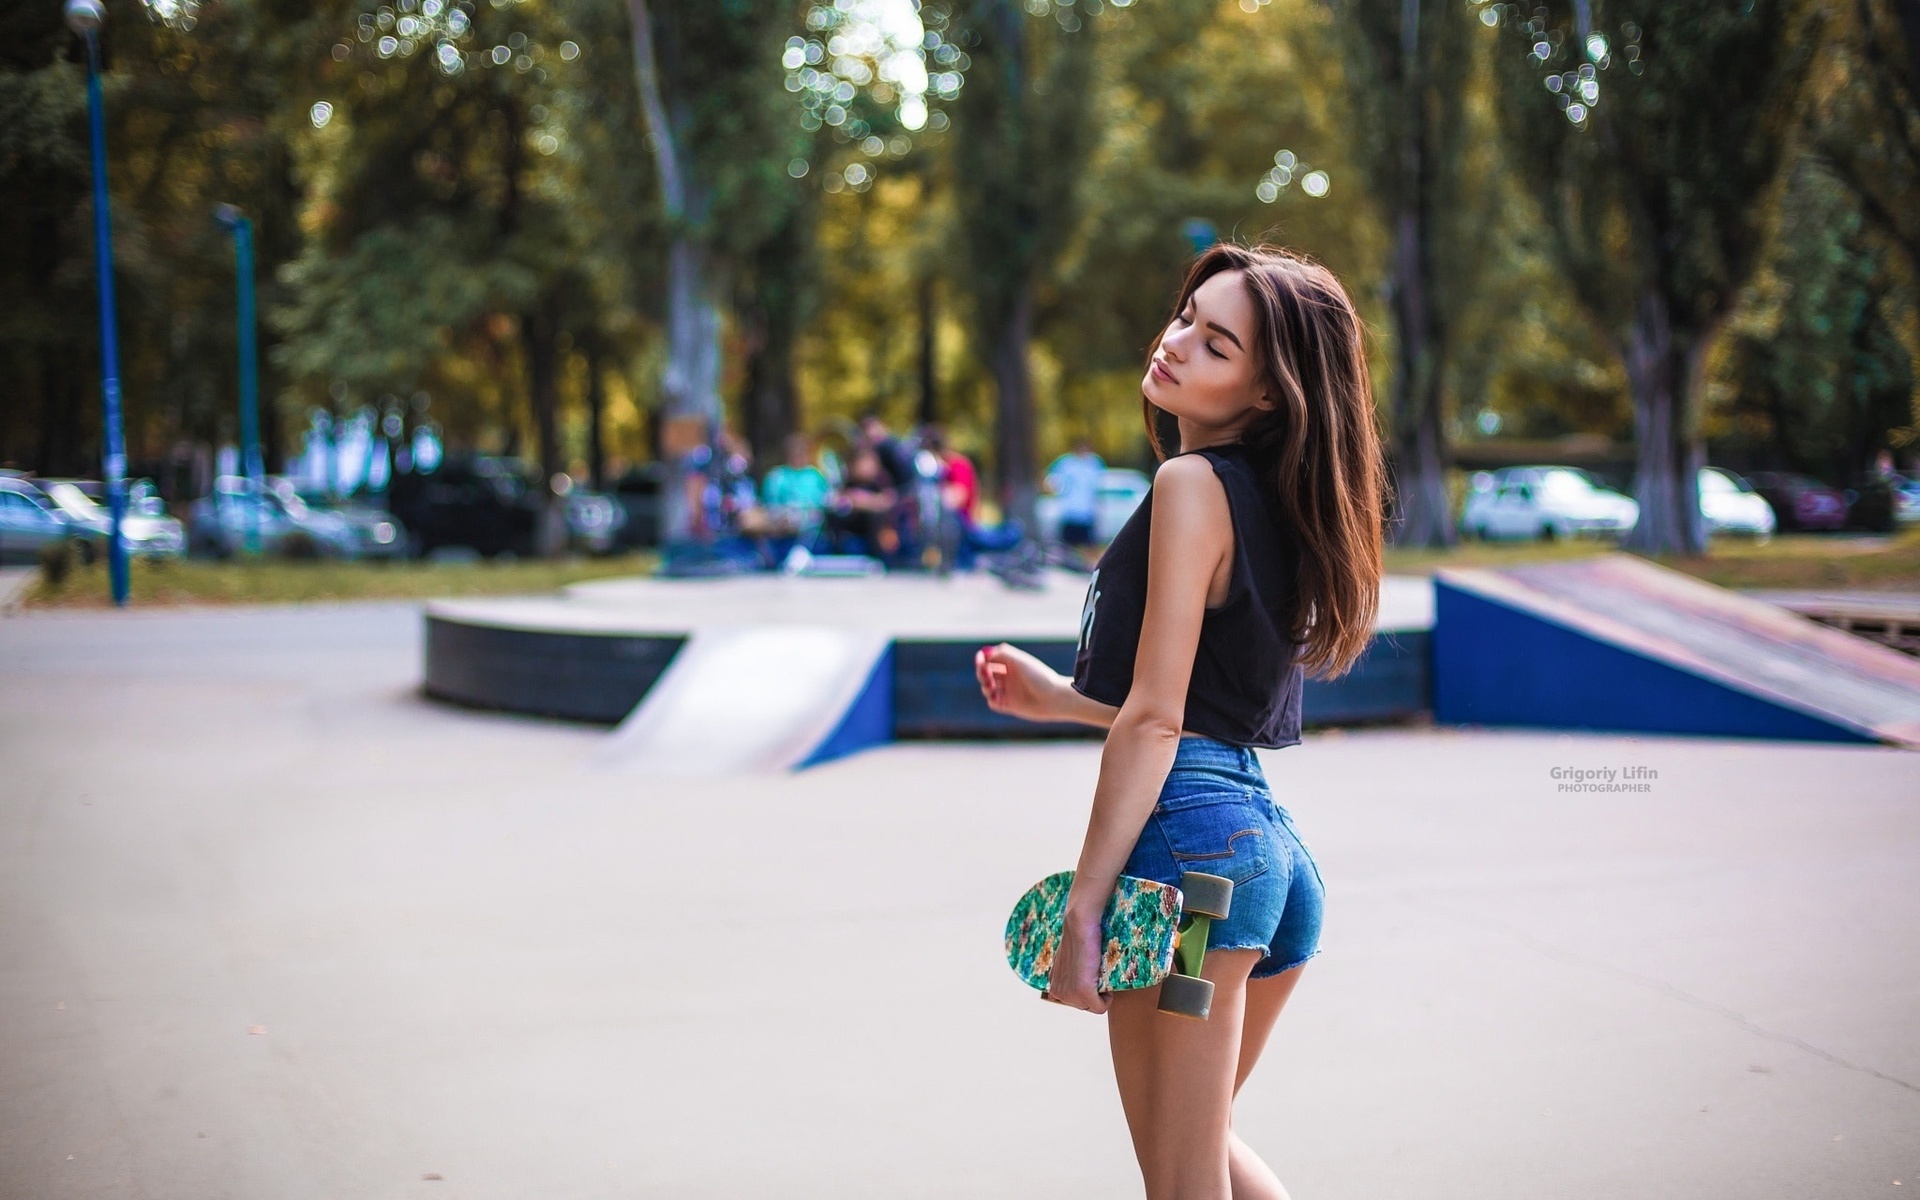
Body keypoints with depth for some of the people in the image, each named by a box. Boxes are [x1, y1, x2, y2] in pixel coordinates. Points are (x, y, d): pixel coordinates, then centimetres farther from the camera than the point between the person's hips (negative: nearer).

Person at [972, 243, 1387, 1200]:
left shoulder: (1192, 483, -10)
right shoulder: (1278, 500, 15)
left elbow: (1154, 720, -15)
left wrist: (1083, 905, -14)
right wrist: (1058, 698, 29)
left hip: (1186, 834, -10)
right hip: (1272, 843, 10)